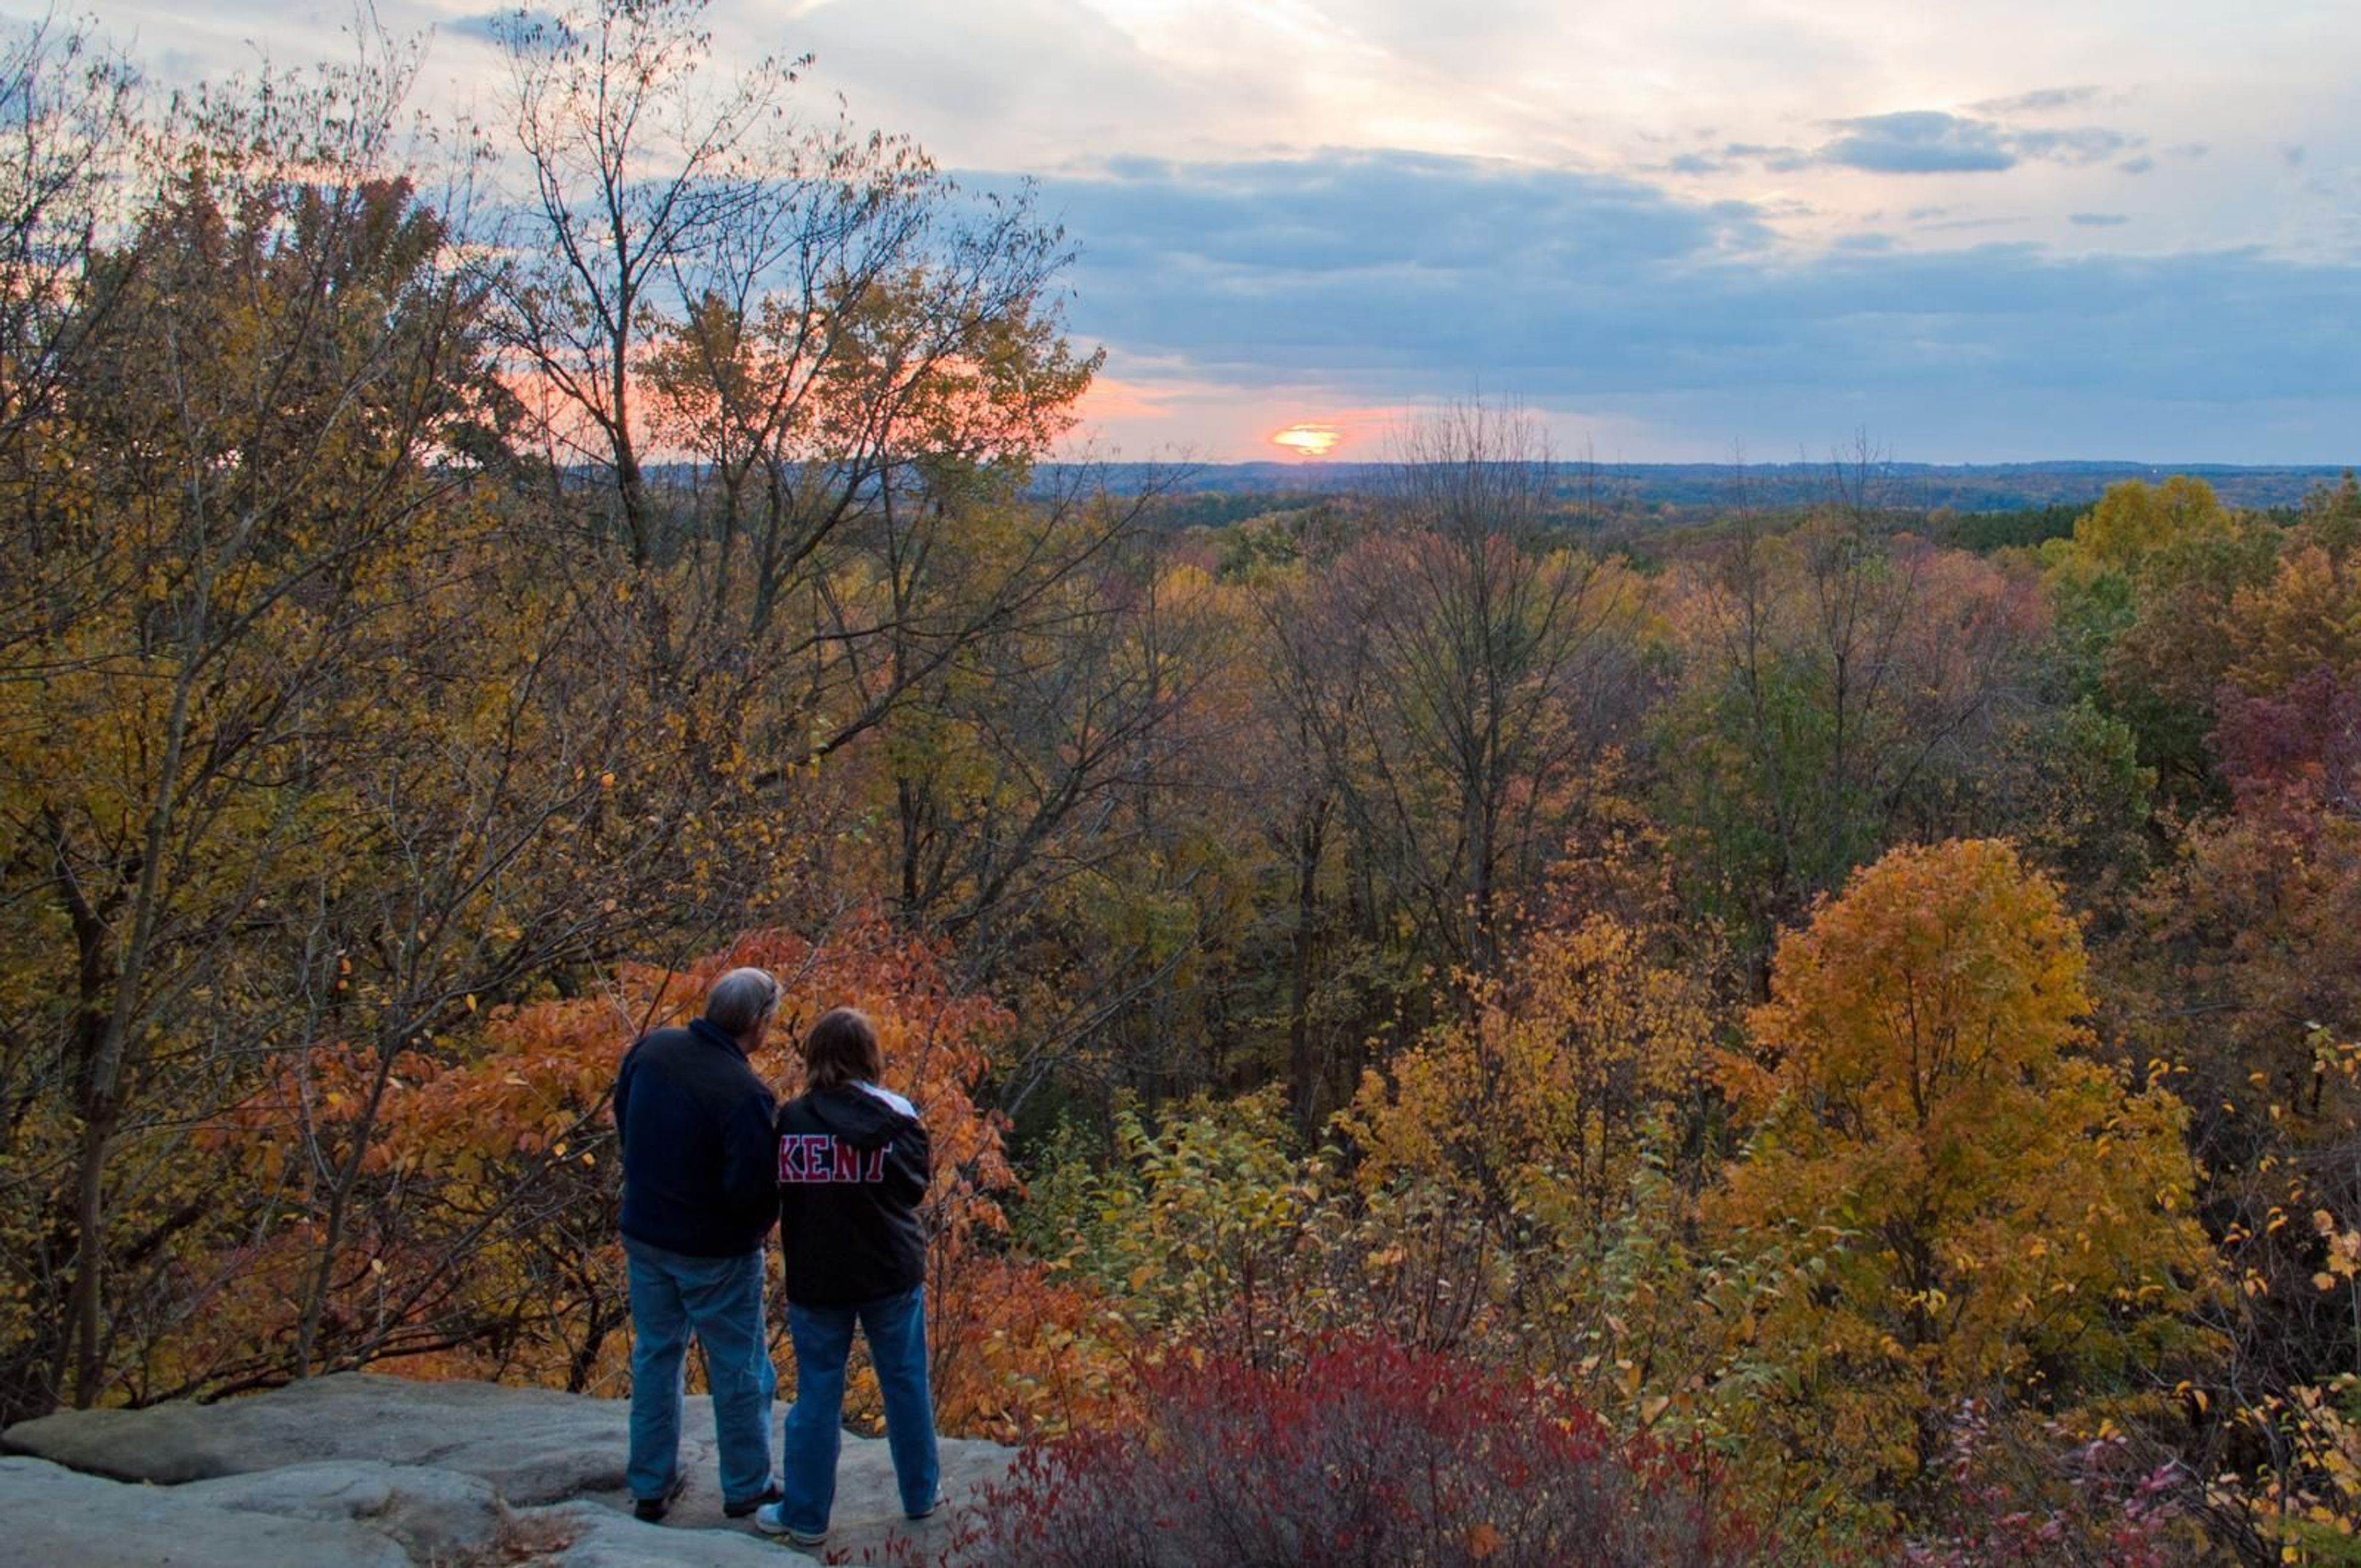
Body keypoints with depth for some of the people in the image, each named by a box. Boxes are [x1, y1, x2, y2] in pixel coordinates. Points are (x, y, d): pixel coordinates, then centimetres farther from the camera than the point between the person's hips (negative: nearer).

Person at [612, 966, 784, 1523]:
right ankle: (747, 1489, 25)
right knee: (738, 1371, 12)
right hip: (716, 1251, -6)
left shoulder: (651, 1050, -7)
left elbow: (624, 1119, 8)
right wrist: (766, 1222, -4)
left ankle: (651, 1486, 29)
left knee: (655, 1357, 20)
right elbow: (753, 1190, -26)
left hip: (644, 1233, 6)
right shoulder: (746, 1095, -28)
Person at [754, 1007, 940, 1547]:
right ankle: (921, 1493, 28)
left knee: (817, 1392, 9)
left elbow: (774, 1191, 0)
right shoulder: (895, 1116, -10)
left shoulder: (791, 1119, -9)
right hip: (890, 1271, 0)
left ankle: (805, 1515, 17)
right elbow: (916, 1185, -3)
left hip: (815, 1276, 0)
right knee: (904, 1382, 15)